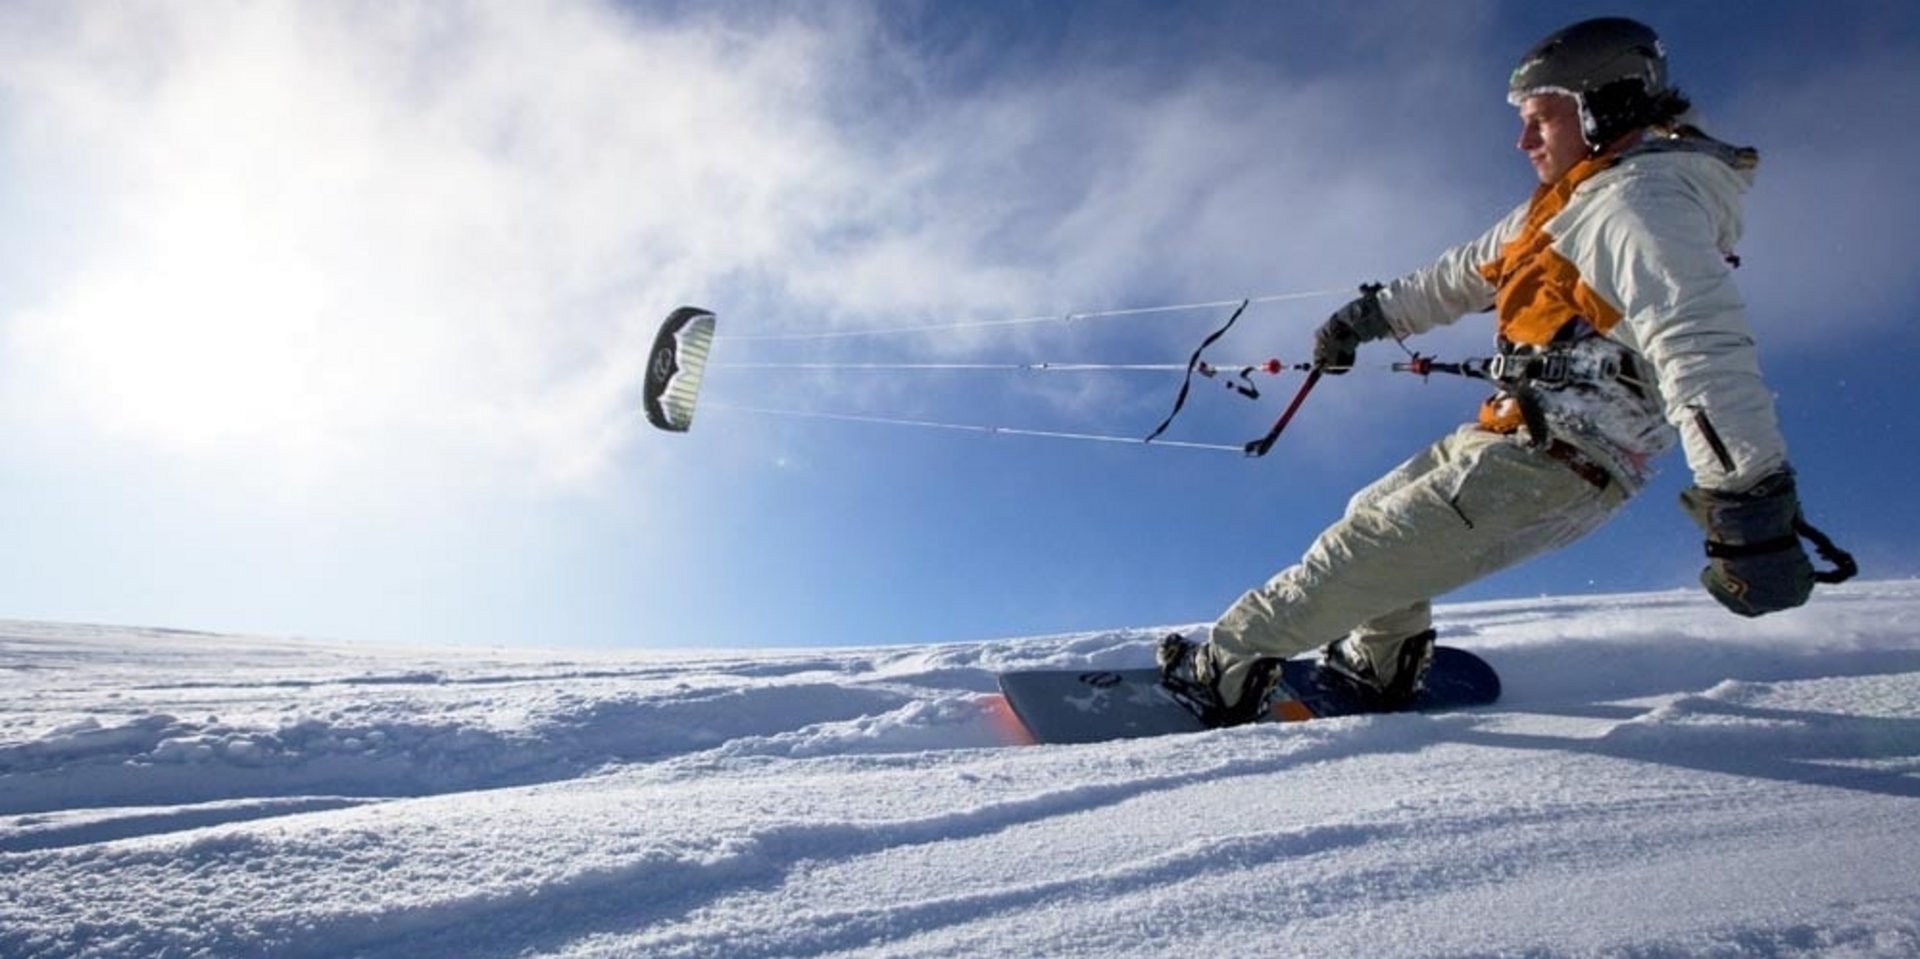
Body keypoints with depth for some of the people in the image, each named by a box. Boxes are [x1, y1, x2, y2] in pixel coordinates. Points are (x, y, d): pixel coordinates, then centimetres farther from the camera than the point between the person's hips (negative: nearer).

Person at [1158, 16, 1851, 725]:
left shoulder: (1645, 198, -15)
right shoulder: (1579, 201, 18)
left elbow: (1699, 342, -29)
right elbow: (1468, 273, 31)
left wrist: (1749, 495, -40)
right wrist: (1372, 314, 37)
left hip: (1549, 462, -10)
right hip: (1512, 440, 10)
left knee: (1362, 557, -9)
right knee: (1375, 514, 21)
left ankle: (1224, 667, 0)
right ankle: (1380, 669, 31)